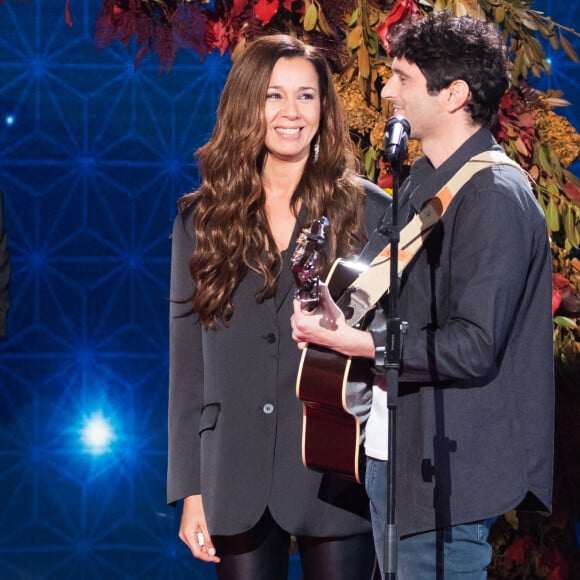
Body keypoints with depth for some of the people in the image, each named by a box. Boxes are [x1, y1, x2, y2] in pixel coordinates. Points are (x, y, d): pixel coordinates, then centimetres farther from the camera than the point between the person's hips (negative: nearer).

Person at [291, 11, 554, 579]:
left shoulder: (492, 196, -17)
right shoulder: (420, 183, 13)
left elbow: (475, 347, -22)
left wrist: (358, 342, -18)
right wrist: (342, 320, 4)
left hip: (445, 472, -9)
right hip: (391, 455, 9)